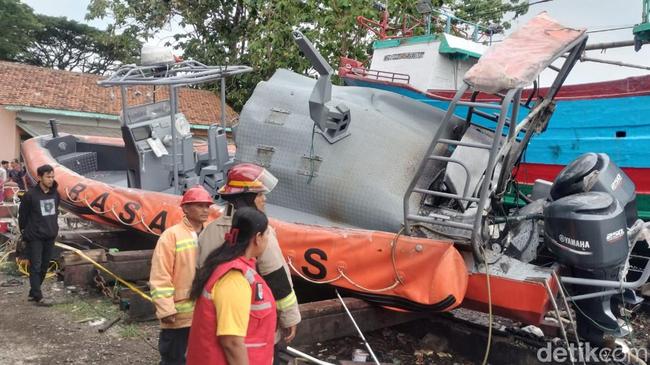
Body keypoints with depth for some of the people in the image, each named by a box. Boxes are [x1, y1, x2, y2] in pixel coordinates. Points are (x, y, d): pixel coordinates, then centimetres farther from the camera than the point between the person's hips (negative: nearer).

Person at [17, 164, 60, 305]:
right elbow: (22, 214, -4)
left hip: (50, 236, 6)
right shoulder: (30, 195, -13)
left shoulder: (55, 194, 4)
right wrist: (25, 230, 3)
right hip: (34, 237, -6)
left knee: (44, 266, 11)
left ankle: (33, 293, 23)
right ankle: (38, 296, -2)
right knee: (35, 267, -4)